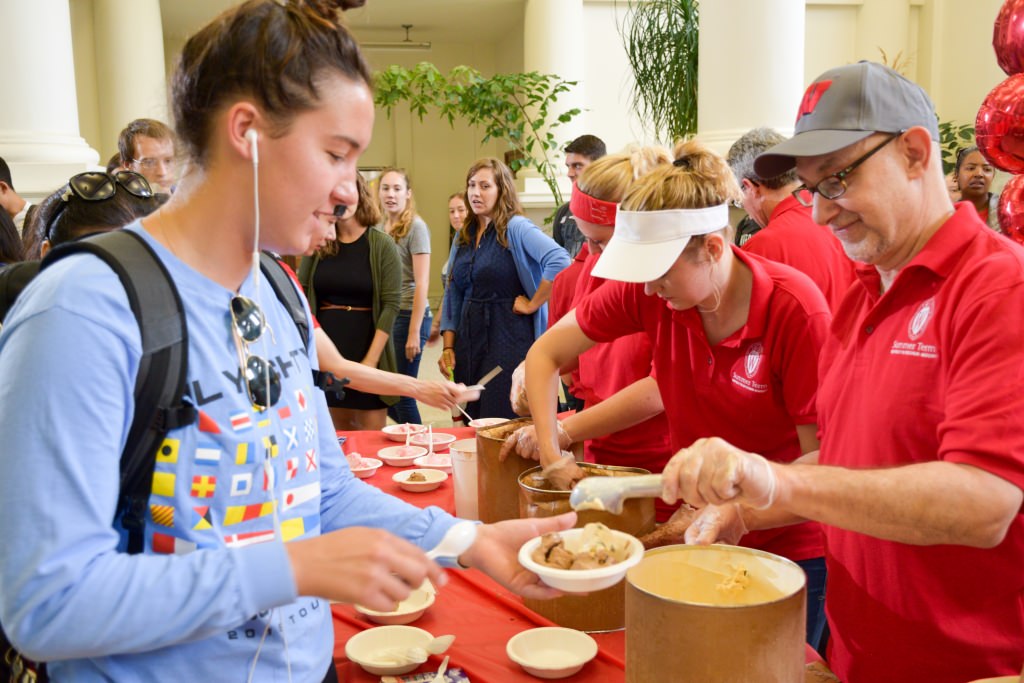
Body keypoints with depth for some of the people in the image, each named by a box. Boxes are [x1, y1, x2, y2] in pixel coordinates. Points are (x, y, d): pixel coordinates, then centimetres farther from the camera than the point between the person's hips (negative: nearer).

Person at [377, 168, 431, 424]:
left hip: (407, 316, -7)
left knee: (401, 394, 1)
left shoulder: (415, 227, -9)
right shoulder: (381, 228, 11)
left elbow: (422, 283, -13)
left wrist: (414, 332, -17)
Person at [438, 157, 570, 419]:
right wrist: (448, 347, 8)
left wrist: (532, 304, -18)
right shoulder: (464, 237, 13)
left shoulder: (515, 228, -9)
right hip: (469, 343, 7)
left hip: (509, 341, -7)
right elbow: (453, 295, 15)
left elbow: (559, 262, -25)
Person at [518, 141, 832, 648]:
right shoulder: (647, 292, -14)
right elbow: (545, 354, -3)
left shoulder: (796, 309, -24)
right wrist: (552, 453, -11)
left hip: (787, 547, -3)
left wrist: (732, 516, -25)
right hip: (691, 530, 4)